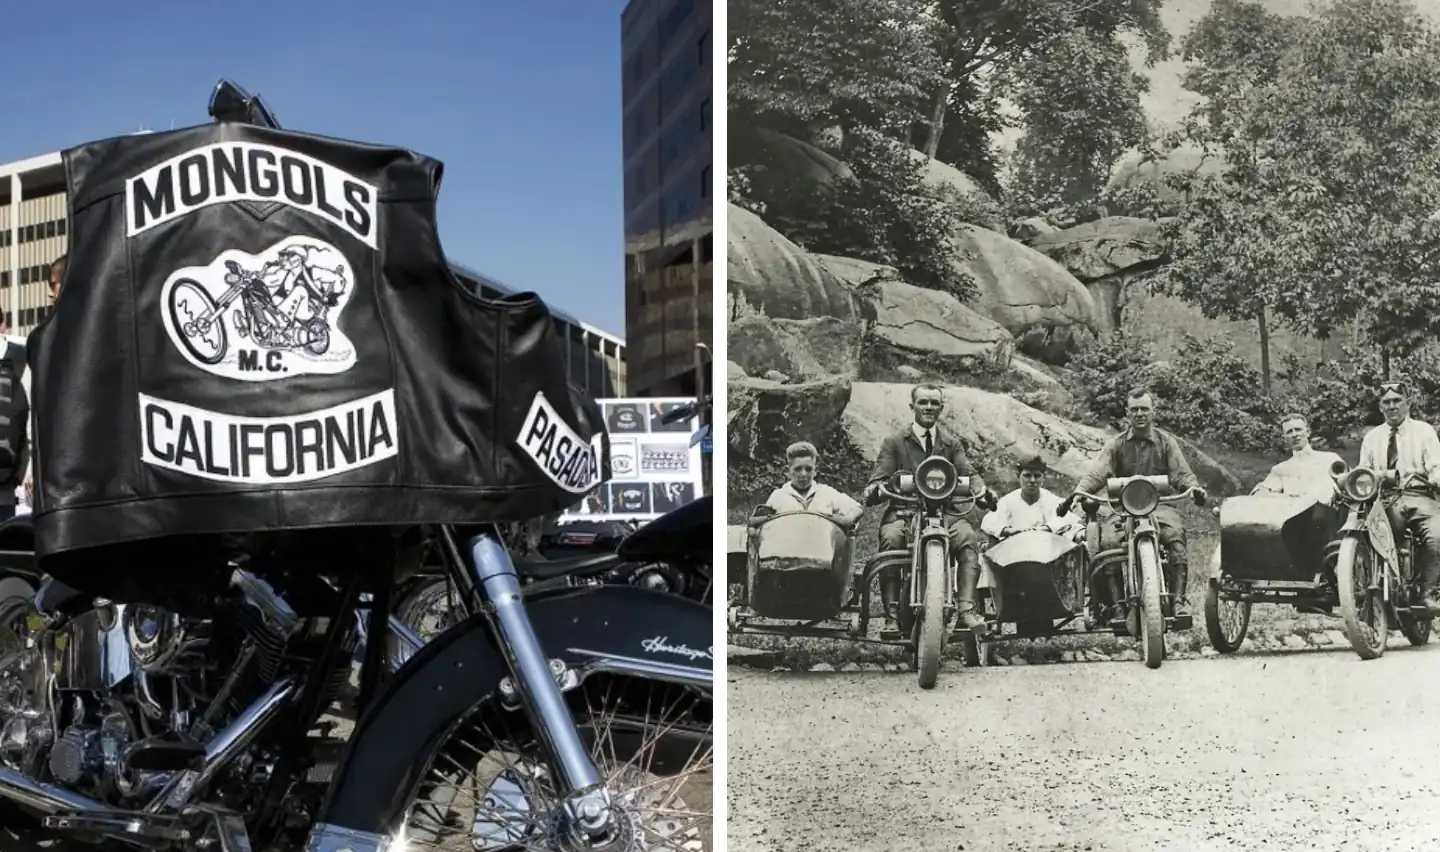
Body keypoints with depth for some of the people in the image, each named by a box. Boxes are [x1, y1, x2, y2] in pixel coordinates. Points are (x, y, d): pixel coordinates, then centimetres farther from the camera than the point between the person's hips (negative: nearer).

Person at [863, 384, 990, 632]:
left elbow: (968, 472, 6)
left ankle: (966, 608, -33)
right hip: (904, 511, -2)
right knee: (891, 537, -34)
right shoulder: (894, 443, 14)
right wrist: (873, 490, -22)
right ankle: (892, 614, -29)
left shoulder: (951, 444, 20)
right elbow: (880, 477, 4)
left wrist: (981, 488, -18)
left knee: (968, 536, -29)